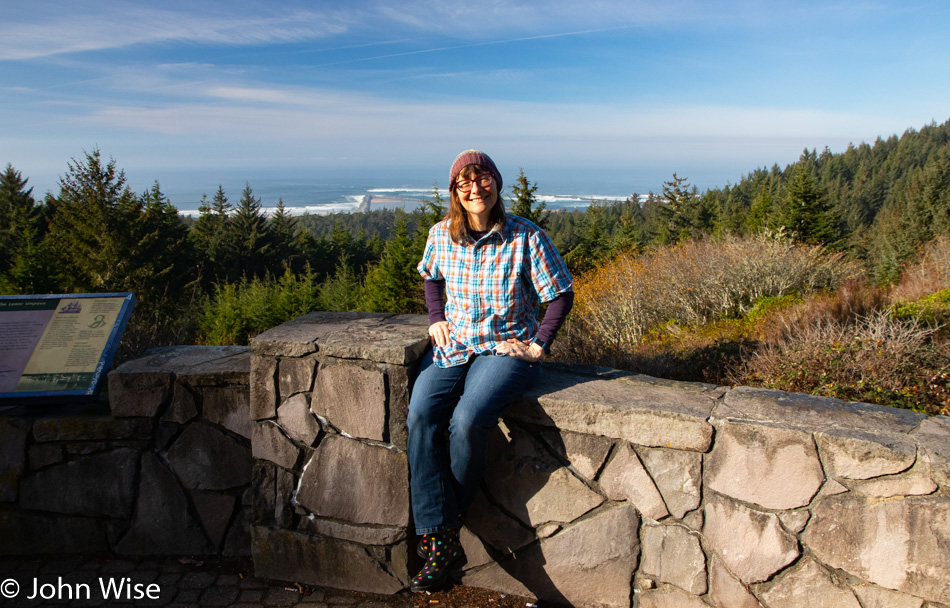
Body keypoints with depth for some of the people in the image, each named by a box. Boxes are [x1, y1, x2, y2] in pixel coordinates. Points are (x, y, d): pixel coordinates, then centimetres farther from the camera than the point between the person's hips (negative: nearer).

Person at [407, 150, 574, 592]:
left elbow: (562, 295, -1)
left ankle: (441, 530, -5)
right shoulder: (441, 235, 5)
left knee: (467, 420, -31)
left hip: (506, 349, -4)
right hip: (452, 346, 4)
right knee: (420, 416, -24)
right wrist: (436, 319, 9)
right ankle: (441, 543, -18)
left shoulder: (526, 237, -8)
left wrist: (538, 345, -7)